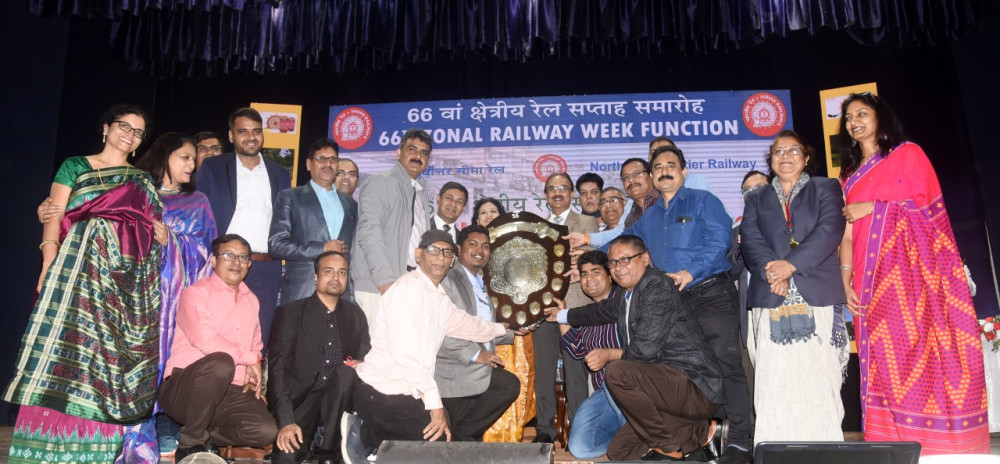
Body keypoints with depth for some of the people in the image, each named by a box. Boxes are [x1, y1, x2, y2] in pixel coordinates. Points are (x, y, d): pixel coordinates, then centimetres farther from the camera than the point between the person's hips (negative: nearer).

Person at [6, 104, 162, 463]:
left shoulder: (144, 181, 20)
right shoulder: (75, 166, 12)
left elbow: (157, 229, 19)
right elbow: (54, 218, 2)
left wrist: (162, 233, -3)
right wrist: (48, 266, -9)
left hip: (129, 277, 2)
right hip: (80, 264, -2)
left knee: (109, 355, -1)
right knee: (66, 344, -9)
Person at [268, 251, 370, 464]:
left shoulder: (355, 315, 8)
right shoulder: (291, 313, -4)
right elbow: (278, 367, -11)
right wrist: (286, 420, -22)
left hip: (337, 400, 4)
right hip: (300, 399, -4)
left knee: (345, 372, -30)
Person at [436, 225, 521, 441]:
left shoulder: (479, 285, 22)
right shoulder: (447, 279, -7)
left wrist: (513, 332, 12)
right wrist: (474, 354, -21)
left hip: (476, 366, 9)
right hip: (455, 368, -8)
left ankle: (462, 434, 9)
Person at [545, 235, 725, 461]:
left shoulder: (658, 287, -16)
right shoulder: (626, 293, 10)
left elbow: (646, 348, -25)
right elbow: (604, 310, 33)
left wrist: (613, 356, -4)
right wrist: (563, 315, 47)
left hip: (696, 386, -10)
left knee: (616, 372, -28)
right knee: (618, 451, 12)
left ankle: (670, 449, -10)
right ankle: (703, 433, 9)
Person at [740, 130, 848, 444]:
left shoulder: (826, 189, 16)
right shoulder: (756, 200, 22)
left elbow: (830, 230, -2)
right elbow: (750, 241, 6)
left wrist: (791, 264, -15)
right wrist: (772, 273, -13)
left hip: (818, 298, -1)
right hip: (771, 301, 2)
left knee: (820, 380, -5)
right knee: (775, 383, -4)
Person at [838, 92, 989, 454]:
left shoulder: (908, 153, 6)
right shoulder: (850, 174, 18)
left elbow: (928, 204, -6)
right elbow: (847, 231, 10)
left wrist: (871, 207, -7)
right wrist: (846, 279, 0)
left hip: (910, 266, -4)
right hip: (873, 274, 4)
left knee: (920, 346, -9)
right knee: (885, 355, 1)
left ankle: (938, 443, -3)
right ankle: (894, 444, 4)